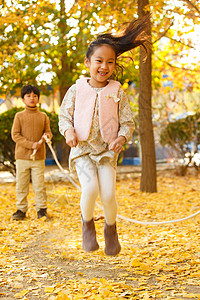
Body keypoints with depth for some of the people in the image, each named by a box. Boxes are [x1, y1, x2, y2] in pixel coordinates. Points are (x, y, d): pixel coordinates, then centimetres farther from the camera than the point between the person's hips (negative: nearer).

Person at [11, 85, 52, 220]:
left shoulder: (43, 116, 8)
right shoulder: (19, 116, 2)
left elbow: (48, 132, 11)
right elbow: (15, 135, -3)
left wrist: (45, 137, -14)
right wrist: (31, 144, -13)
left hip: (39, 157, 1)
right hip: (22, 156, 0)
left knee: (39, 185, 1)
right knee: (21, 185, 4)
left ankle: (42, 209, 11)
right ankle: (21, 210, 15)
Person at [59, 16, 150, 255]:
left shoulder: (117, 92, 1)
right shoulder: (77, 89, 2)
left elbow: (128, 122, 3)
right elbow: (64, 116, 6)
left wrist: (122, 137, -17)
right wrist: (68, 131, -14)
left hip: (107, 151, 1)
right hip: (82, 149, 0)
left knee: (108, 195, -10)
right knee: (90, 188, -23)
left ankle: (111, 228, 22)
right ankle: (87, 223, 8)